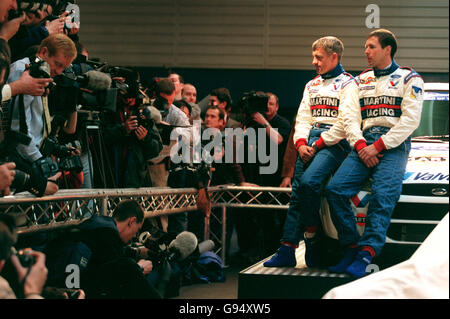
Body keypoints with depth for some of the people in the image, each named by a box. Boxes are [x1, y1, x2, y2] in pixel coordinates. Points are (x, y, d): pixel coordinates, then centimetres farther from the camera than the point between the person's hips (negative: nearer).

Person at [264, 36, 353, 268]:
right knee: (297, 193, -3)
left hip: (334, 143, -7)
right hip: (310, 142, 7)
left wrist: (319, 144, -13)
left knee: (308, 181, -27)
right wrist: (301, 143, -1)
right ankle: (286, 252, -5)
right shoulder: (311, 85, 23)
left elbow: (345, 123, -10)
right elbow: (303, 117, 18)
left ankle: (311, 238, -12)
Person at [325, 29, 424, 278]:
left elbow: (410, 120, -3)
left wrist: (378, 146, -11)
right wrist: (360, 145, -7)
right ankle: (351, 248, -15)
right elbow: (349, 116, 12)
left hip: (394, 145, -4)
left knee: (383, 194, -29)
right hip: (364, 143, 5)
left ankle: (365, 254, -36)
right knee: (335, 189, -19)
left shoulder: (409, 79, 9)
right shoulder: (360, 81, 23)